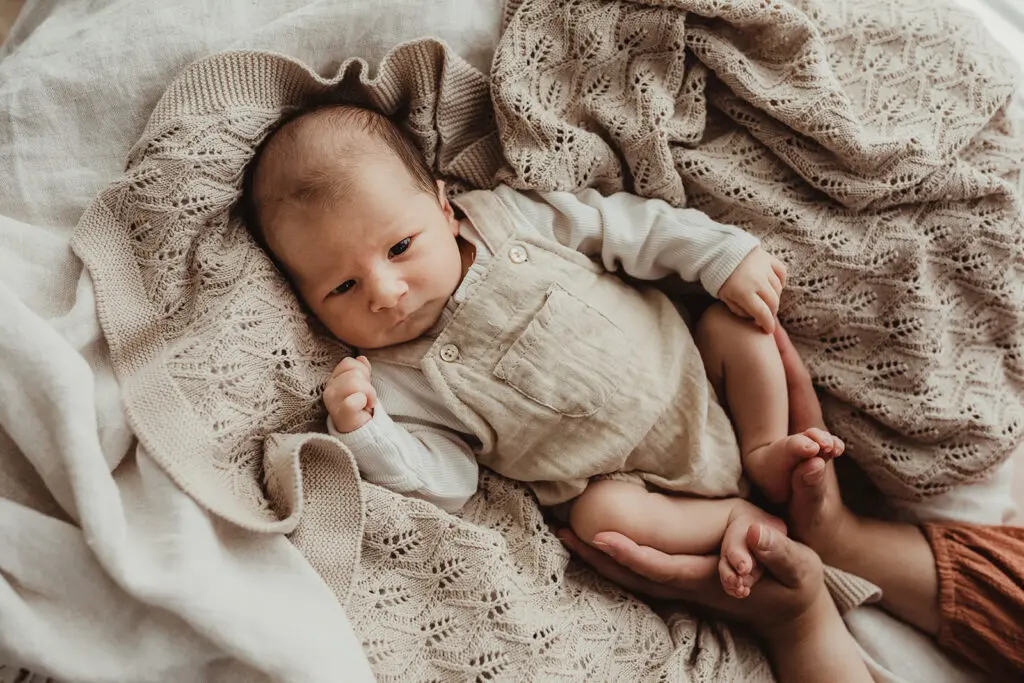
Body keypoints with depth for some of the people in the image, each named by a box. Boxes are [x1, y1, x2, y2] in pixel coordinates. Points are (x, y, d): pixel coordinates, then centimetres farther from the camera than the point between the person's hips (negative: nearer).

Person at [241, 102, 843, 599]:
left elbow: (620, 224, -3)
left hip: (687, 366, 3)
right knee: (605, 513, -28)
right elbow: (443, 486, -16)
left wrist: (724, 254, -7)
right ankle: (731, 515, -4)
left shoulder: (500, 215, -8)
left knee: (738, 319, -11)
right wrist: (361, 432, -32)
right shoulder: (396, 380, -13)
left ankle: (766, 452, 2)